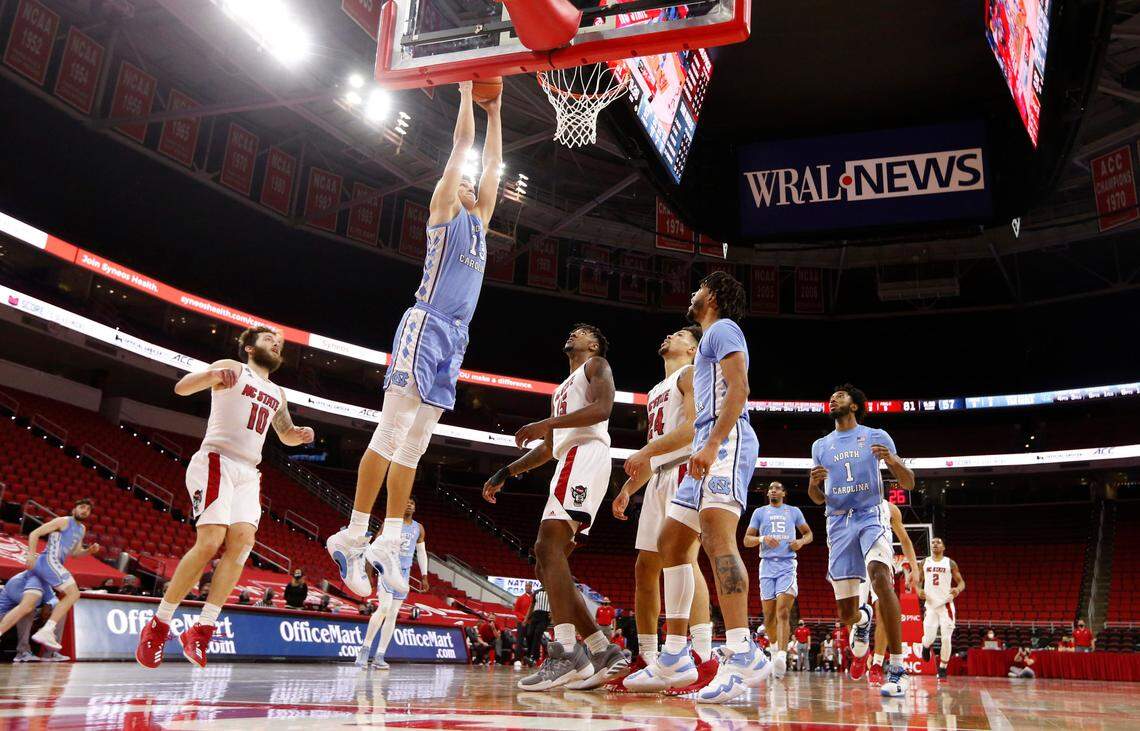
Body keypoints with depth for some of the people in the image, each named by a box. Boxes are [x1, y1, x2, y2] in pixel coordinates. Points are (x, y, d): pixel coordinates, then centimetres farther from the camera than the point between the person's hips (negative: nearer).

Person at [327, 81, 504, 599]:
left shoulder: (478, 219, 25)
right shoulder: (443, 209, 7)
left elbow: (492, 163, 31)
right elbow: (462, 140, 6)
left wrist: (494, 113, 35)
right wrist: (465, 88, 15)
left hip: (455, 336, 8)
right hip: (426, 324, -8)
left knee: (416, 441, 4)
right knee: (392, 431, -13)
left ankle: (389, 542, 4)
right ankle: (354, 535, -11)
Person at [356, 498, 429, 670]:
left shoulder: (419, 528, 10)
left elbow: (421, 553, 15)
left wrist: (424, 576, 8)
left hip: (404, 573, 5)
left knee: (393, 614, 3)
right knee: (384, 608, -21)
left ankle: (379, 657, 6)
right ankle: (365, 648, -9)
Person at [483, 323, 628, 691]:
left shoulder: (597, 366, 11)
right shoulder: (562, 389, 35)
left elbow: (602, 408, -10)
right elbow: (547, 449, 34)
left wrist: (547, 424, -17)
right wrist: (505, 473, 26)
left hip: (586, 453, -9)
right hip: (569, 461, 9)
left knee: (548, 545, -24)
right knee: (547, 562, 1)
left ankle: (567, 652, -31)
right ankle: (604, 652, 0)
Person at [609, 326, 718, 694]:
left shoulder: (691, 374, 2)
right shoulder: (656, 392, 28)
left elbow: (695, 425, -15)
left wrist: (647, 450, -21)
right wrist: (627, 490, 20)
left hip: (685, 470, -9)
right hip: (659, 478, 9)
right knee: (645, 567, 5)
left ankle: (704, 657, -23)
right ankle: (646, 661, 9)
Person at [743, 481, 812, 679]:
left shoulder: (794, 511, 13)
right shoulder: (759, 512, 12)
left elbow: (808, 533, 19)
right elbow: (747, 540, 8)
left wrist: (801, 541, -3)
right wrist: (762, 539, -12)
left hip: (787, 565, -1)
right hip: (767, 565, 1)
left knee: (783, 612, -17)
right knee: (769, 615, 4)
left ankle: (781, 655, -27)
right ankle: (776, 645, 29)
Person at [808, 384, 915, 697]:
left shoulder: (876, 437, 5)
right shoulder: (820, 446, 15)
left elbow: (908, 484, 2)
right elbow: (818, 499, 17)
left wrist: (893, 461, -20)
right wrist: (813, 482, -7)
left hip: (871, 518, -3)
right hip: (838, 524, 4)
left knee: (880, 578, -33)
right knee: (846, 611, 2)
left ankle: (897, 669, -27)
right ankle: (862, 620, 42)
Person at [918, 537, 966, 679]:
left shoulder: (950, 563, 3)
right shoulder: (924, 562, 8)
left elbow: (961, 581, 3)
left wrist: (958, 589, -19)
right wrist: (918, 590, -7)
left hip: (946, 605, -1)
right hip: (930, 605, 1)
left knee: (946, 639, -6)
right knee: (929, 638, -6)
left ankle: (943, 670, 7)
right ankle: (926, 646, 31)